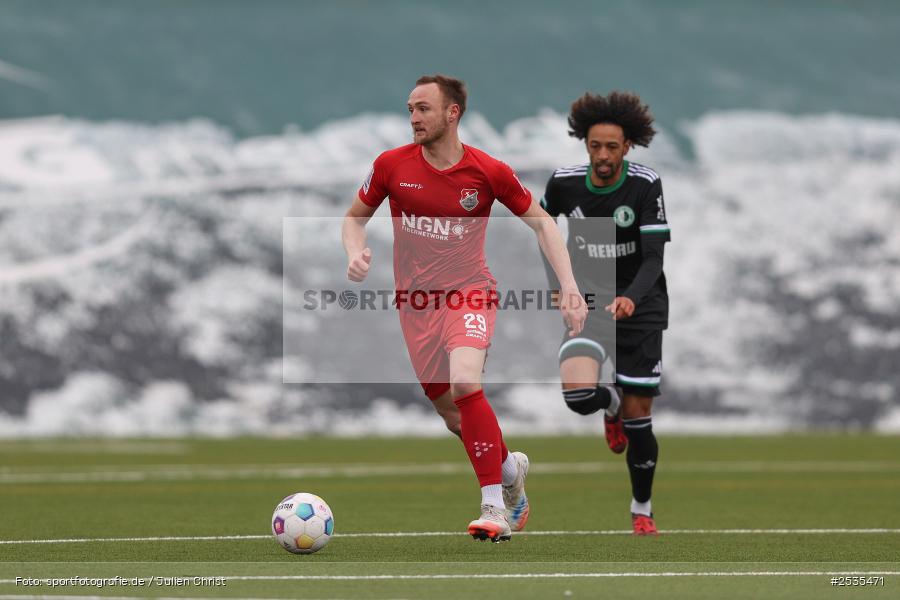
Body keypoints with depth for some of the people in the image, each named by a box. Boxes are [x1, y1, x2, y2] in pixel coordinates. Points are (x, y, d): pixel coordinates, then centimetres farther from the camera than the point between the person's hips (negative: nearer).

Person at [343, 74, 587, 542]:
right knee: (451, 413, 9)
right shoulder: (392, 165, -4)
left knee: (464, 383, -29)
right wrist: (355, 253, -12)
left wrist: (569, 287, -7)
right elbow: (356, 216, 11)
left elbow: (541, 222, 2)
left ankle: (494, 507, -22)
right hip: (415, 303, 4)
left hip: (469, 294, -3)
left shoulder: (488, 172, -9)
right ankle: (510, 468, 40)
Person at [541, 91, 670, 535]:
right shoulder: (564, 182, -8)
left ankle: (642, 511, 21)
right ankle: (611, 405, 14)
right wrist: (557, 283, 8)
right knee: (578, 393, -25)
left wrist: (629, 298, -38)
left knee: (638, 415, 0)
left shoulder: (646, 186, -15)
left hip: (639, 307, -1)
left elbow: (654, 258, -20)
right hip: (588, 303, 1)